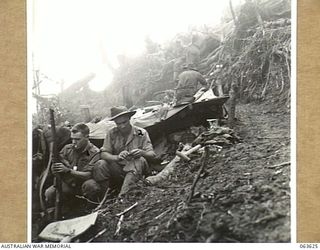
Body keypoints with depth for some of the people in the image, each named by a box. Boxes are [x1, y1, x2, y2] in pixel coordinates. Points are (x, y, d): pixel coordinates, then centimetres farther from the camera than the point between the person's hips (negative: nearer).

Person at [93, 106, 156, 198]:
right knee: (100, 165, -25)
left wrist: (142, 153, -30)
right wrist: (117, 157, -27)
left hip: (137, 170, -1)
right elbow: (104, 154, -5)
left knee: (140, 160, -33)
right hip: (117, 170, 2)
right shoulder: (112, 133, 4)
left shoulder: (141, 133, -1)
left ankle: (122, 196, -41)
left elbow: (152, 155, -5)